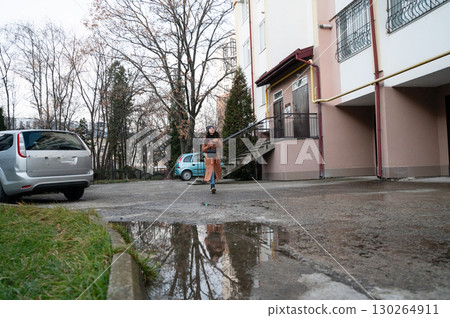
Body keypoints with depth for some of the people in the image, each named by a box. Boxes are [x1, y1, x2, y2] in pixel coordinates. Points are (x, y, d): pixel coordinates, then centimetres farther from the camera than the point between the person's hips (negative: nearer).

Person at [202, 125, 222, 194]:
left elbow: (220, 146, -5)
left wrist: (217, 141, -25)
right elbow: (203, 149, 4)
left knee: (216, 172, 4)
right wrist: (208, 146, -13)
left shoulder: (217, 138, 10)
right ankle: (213, 187, -23)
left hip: (216, 157, 3)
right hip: (208, 157, -3)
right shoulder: (206, 139, 5)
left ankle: (213, 184, 23)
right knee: (211, 170, -16)